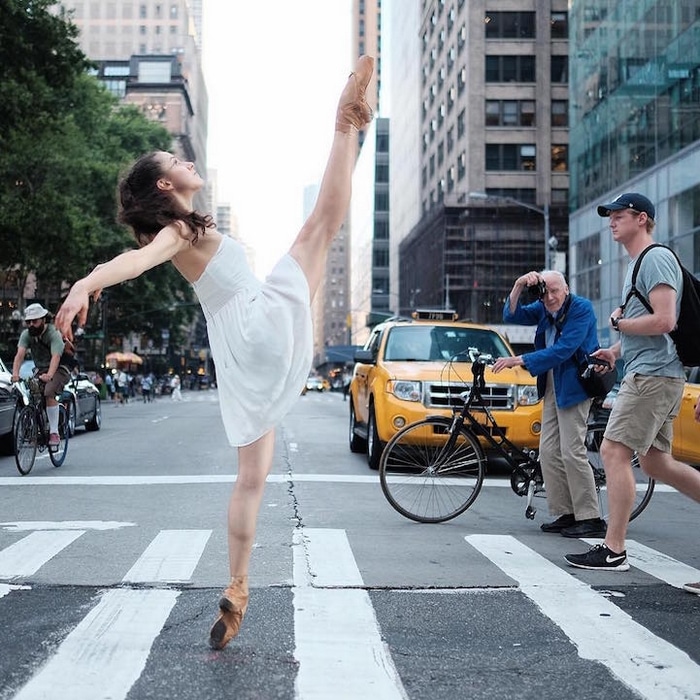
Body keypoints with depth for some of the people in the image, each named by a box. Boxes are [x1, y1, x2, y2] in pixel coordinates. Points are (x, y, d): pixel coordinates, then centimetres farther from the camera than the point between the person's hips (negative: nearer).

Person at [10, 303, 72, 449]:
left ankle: (54, 433, -27)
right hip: (40, 370, 6)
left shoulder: (54, 334, -22)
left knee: (49, 393, -30)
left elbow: (56, 356, -36)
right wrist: (15, 373, -39)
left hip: (59, 369, -5)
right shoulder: (26, 334, -7)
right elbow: (20, 353, -21)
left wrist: (49, 375, -54)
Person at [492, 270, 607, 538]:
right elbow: (511, 316, -3)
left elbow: (563, 349, -23)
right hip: (551, 385, 8)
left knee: (572, 451, -11)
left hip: (573, 384, -8)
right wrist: (519, 286, -19)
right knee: (549, 451, 6)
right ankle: (565, 514, 11)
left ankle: (591, 519, -6)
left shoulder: (581, 308, -15)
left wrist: (520, 360, -26)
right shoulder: (543, 309, 7)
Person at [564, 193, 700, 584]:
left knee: (614, 452, -10)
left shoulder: (657, 259, -11)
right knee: (655, 462, 12)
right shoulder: (637, 264, 21)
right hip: (647, 373, 11)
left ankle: (613, 551, -7)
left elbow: (663, 321, -22)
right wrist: (617, 350, 13)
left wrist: (617, 322, -9)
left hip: (652, 374, -11)